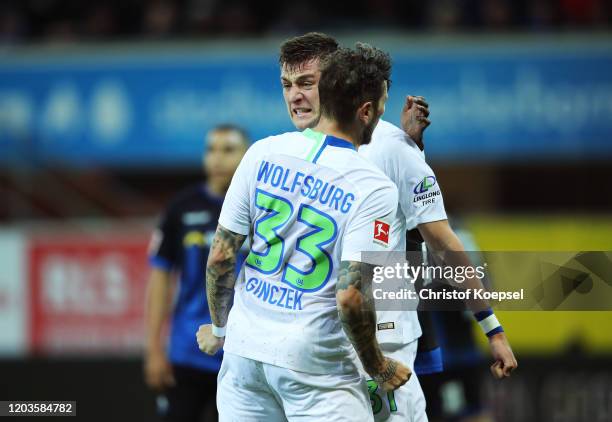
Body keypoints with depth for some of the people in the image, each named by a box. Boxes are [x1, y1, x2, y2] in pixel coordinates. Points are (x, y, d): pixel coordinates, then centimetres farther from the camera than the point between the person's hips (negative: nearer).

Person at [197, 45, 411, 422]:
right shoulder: (375, 189, -13)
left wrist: (220, 329, 17)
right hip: (315, 363, -5)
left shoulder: (263, 153, -1)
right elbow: (351, 296, -19)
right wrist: (378, 367, -5)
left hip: (244, 349, 5)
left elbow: (220, 257, 2)